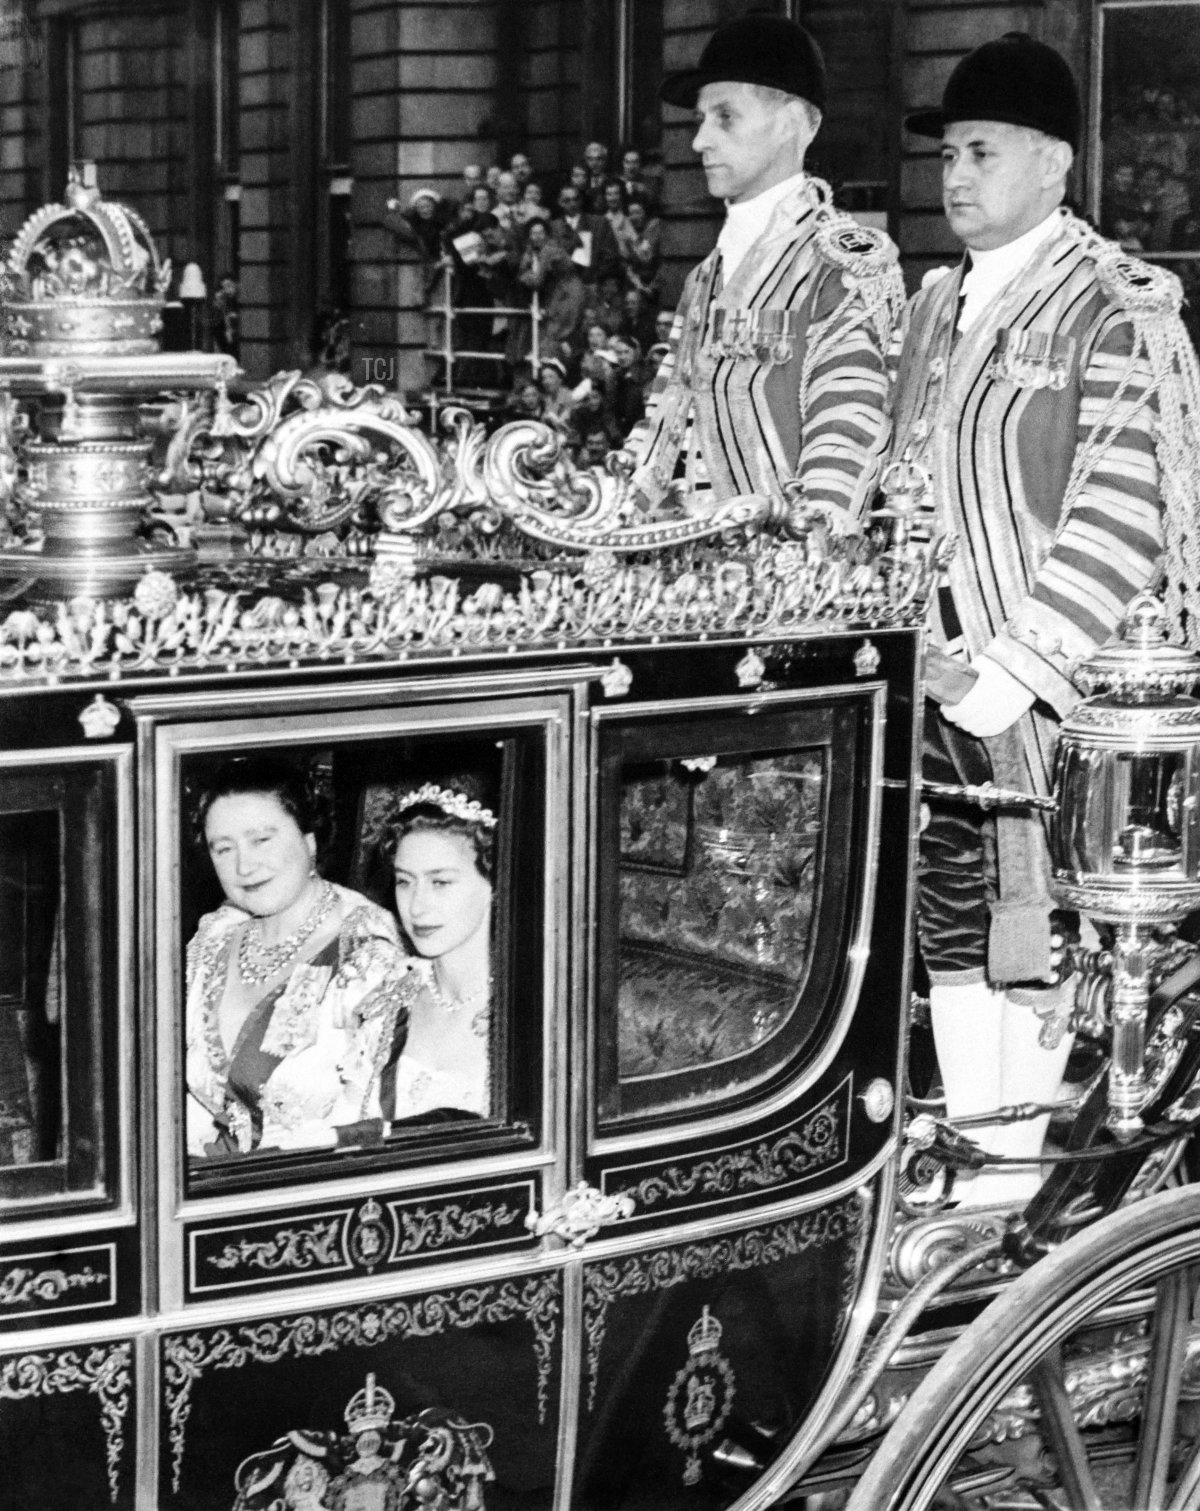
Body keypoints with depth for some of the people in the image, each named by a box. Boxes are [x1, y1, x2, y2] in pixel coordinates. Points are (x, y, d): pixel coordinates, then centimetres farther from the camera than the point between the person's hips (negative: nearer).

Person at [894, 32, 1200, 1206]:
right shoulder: (937, 304, 13)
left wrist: (1010, 672, -18)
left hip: (1061, 683, -7)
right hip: (946, 670, 7)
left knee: (1037, 926, -2)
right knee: (949, 910, 11)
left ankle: (1025, 1160, 10)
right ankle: (966, 1141, 22)